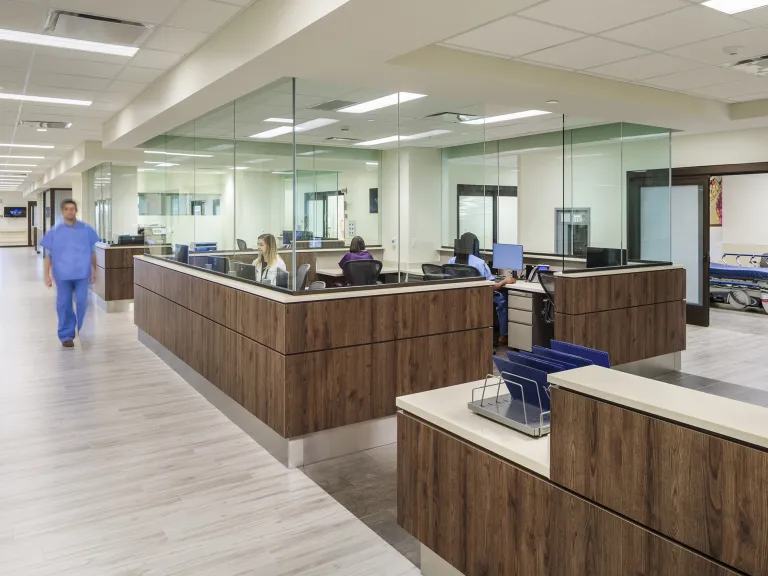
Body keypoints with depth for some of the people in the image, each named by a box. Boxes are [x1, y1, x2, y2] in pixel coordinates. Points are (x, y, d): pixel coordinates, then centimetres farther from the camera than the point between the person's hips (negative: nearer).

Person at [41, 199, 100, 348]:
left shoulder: (86, 229, 2)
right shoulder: (54, 231, 1)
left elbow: (92, 252, 9)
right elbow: (48, 254, 4)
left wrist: (94, 270, 10)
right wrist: (47, 274, 0)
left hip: (82, 274, 0)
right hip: (62, 275, 1)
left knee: (82, 303, 0)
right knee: (64, 305, 7)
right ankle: (66, 336, 16)